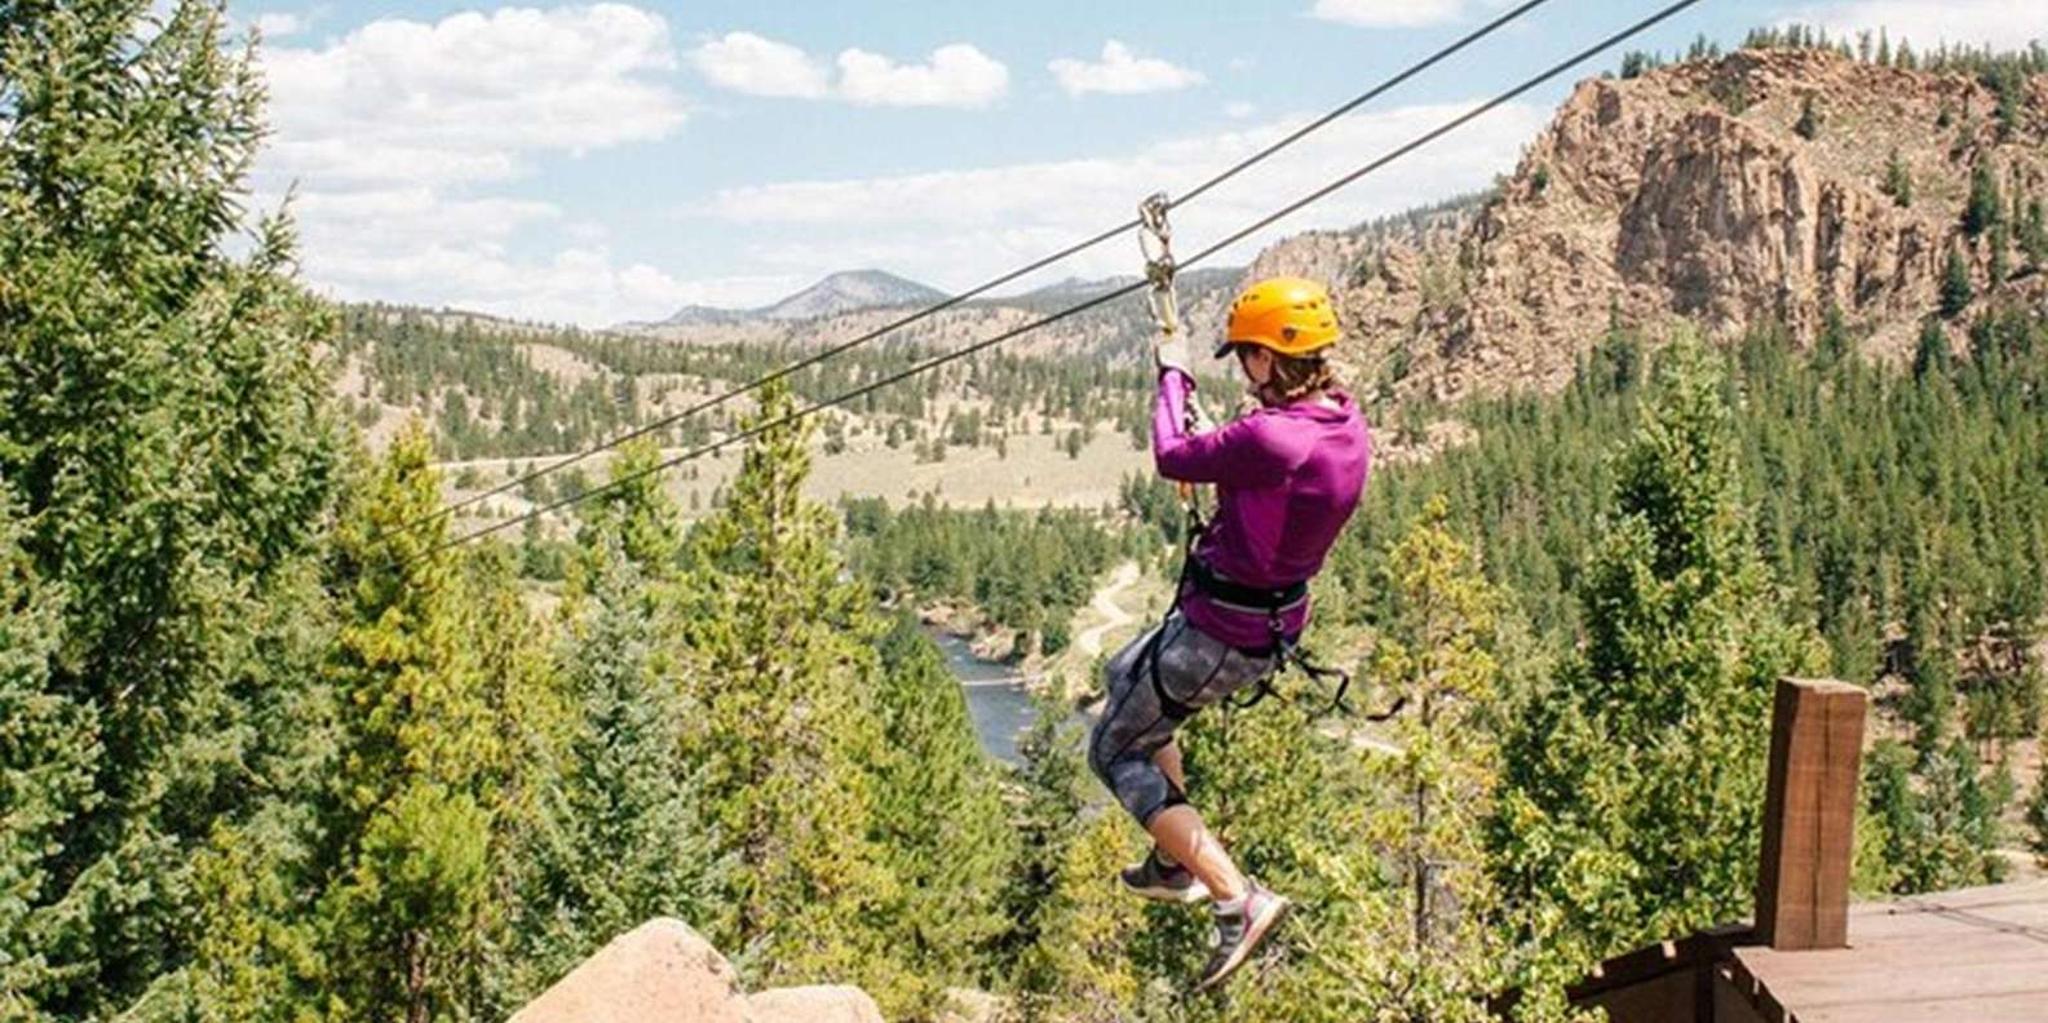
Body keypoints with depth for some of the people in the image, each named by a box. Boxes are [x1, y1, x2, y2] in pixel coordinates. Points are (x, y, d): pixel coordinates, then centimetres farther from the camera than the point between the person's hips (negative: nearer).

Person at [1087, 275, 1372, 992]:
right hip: (1277, 625, 9)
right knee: (1126, 677, 31)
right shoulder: (1349, 429, -3)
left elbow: (1172, 458, -14)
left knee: (1117, 752, 9)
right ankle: (1175, 864, 36)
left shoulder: (1268, 437, -31)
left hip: (1220, 636, -9)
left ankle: (1238, 900, 0)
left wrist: (1173, 376, 0)